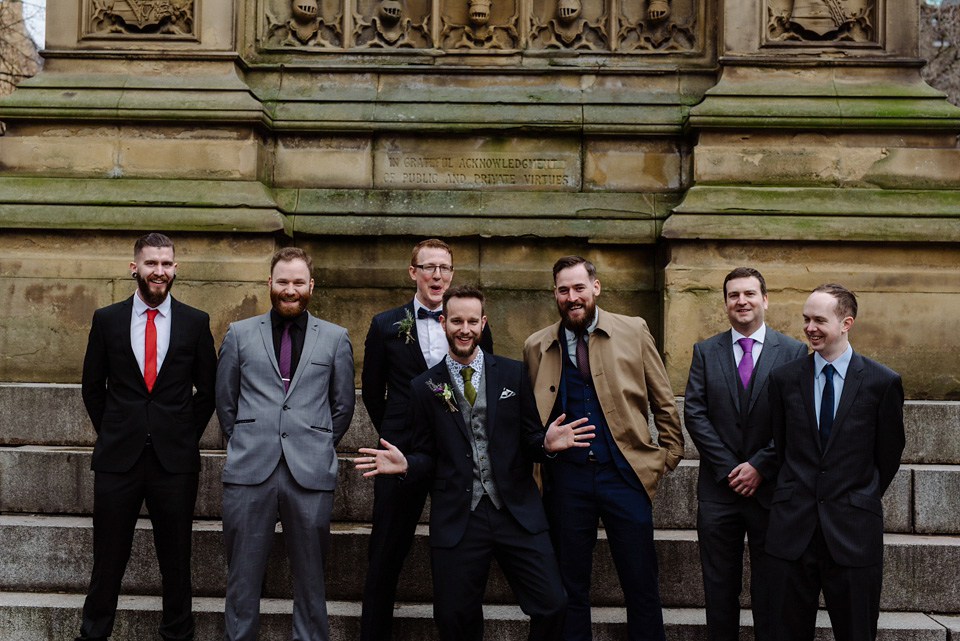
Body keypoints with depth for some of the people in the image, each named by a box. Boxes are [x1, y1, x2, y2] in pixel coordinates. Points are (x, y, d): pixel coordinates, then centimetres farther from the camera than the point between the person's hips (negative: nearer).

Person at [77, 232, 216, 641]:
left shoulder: (195, 323, 3)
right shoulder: (107, 319, 4)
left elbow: (208, 389, 9)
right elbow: (92, 388, 11)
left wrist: (187, 435, 5)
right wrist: (112, 434, 7)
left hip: (175, 458, 0)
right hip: (118, 457, 0)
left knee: (176, 557, 9)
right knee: (108, 557, 8)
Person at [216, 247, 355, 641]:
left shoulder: (335, 339, 9)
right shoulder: (239, 335, 11)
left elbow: (343, 406, 13)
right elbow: (225, 401, 14)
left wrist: (317, 447, 8)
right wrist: (244, 445, 9)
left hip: (310, 474, 0)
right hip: (249, 472, 1)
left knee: (310, 573, 7)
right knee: (243, 572, 7)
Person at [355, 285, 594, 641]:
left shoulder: (513, 374, 7)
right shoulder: (425, 388, 6)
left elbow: (528, 440, 8)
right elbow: (426, 457, 8)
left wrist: (547, 444, -14)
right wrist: (405, 465, -13)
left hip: (517, 512, 1)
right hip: (456, 518, 0)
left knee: (552, 605, -4)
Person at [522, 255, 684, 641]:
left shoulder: (633, 331, 3)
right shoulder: (537, 347, 6)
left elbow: (663, 402, 8)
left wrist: (670, 454, 5)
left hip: (625, 474, -1)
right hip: (566, 479, 1)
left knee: (641, 586, 4)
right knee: (571, 587, 10)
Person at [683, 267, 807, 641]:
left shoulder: (793, 352, 1)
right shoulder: (705, 352, 6)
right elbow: (694, 414, -1)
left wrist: (760, 466, -11)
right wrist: (730, 468, -9)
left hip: (771, 487, -1)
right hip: (719, 488, 1)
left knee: (770, 591, 7)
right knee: (720, 588, 9)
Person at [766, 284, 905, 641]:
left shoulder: (883, 382, -3)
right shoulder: (784, 378, 3)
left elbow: (889, 454, 7)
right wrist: (799, 494, 12)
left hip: (853, 531, -1)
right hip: (793, 528, 2)